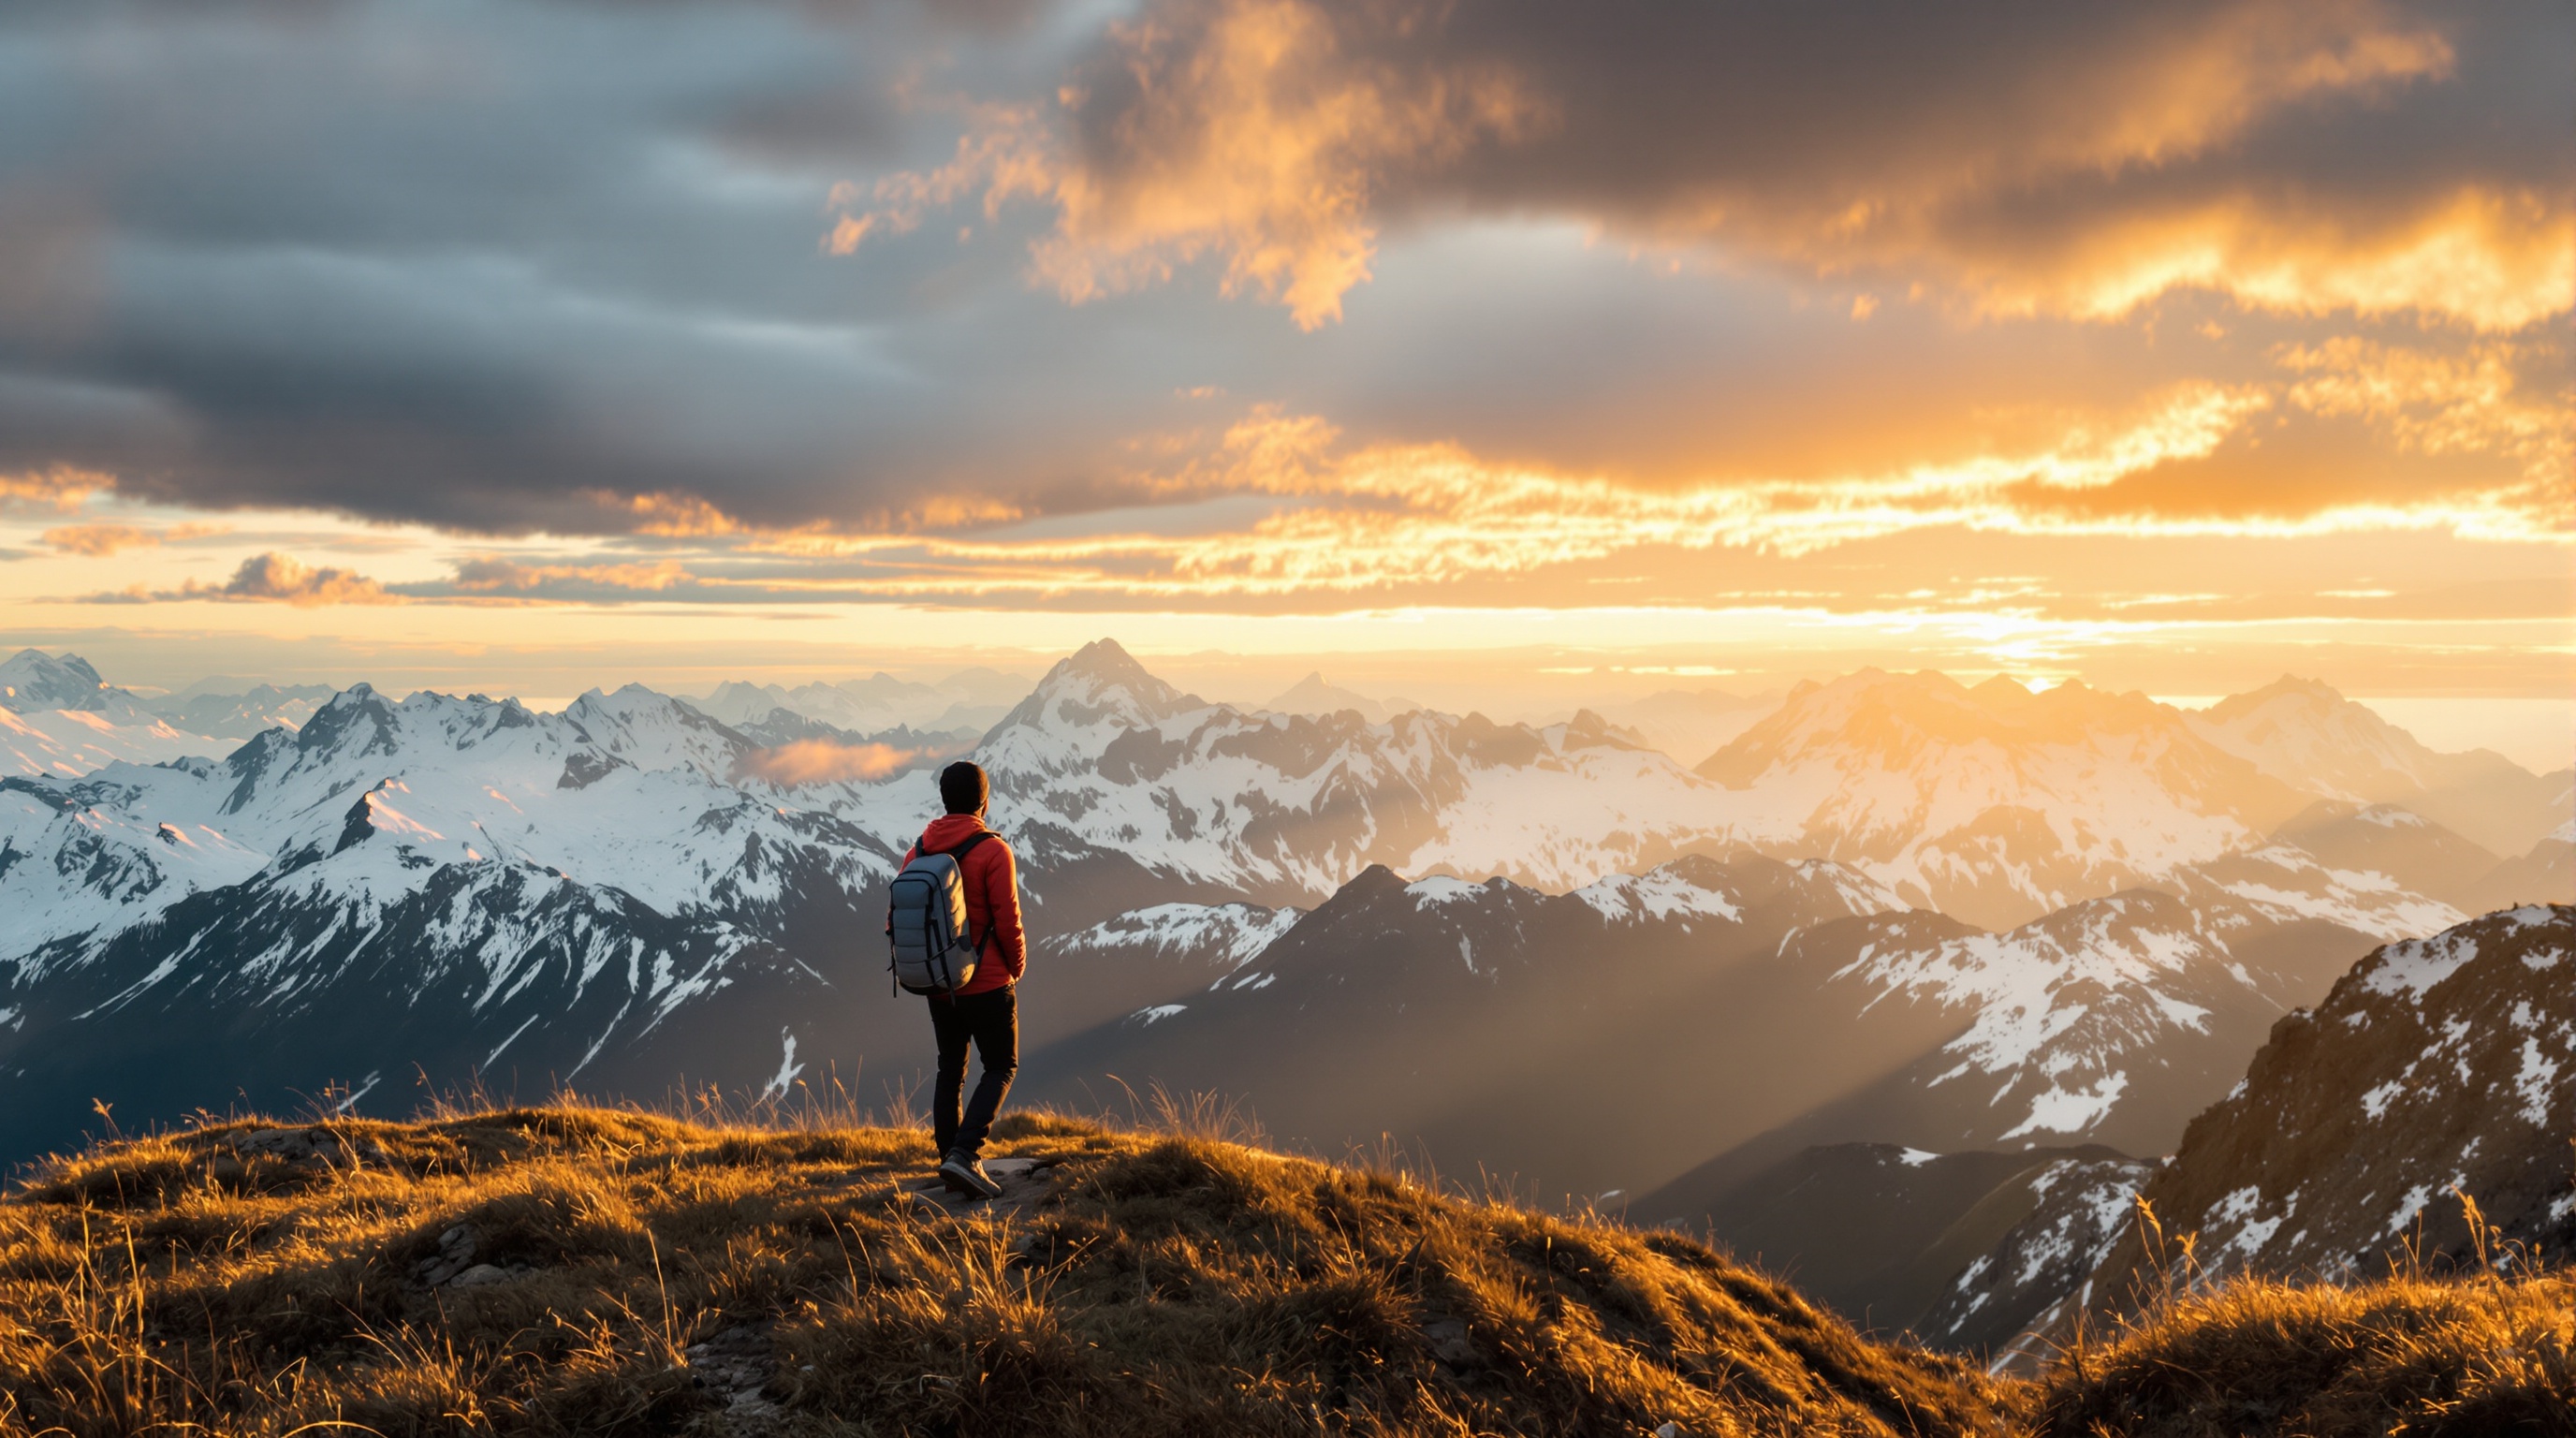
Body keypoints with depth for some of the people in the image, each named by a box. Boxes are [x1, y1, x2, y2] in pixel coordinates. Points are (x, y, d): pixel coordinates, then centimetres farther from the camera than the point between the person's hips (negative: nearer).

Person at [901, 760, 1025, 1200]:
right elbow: (1007, 920, -15)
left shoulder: (918, 851, 2)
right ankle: (964, 1153, -12)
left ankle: (951, 1160, 17)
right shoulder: (993, 850, -14)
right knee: (1001, 1067, 5)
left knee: (950, 1071, 16)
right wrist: (1017, 965, 2)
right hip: (987, 983, -5)